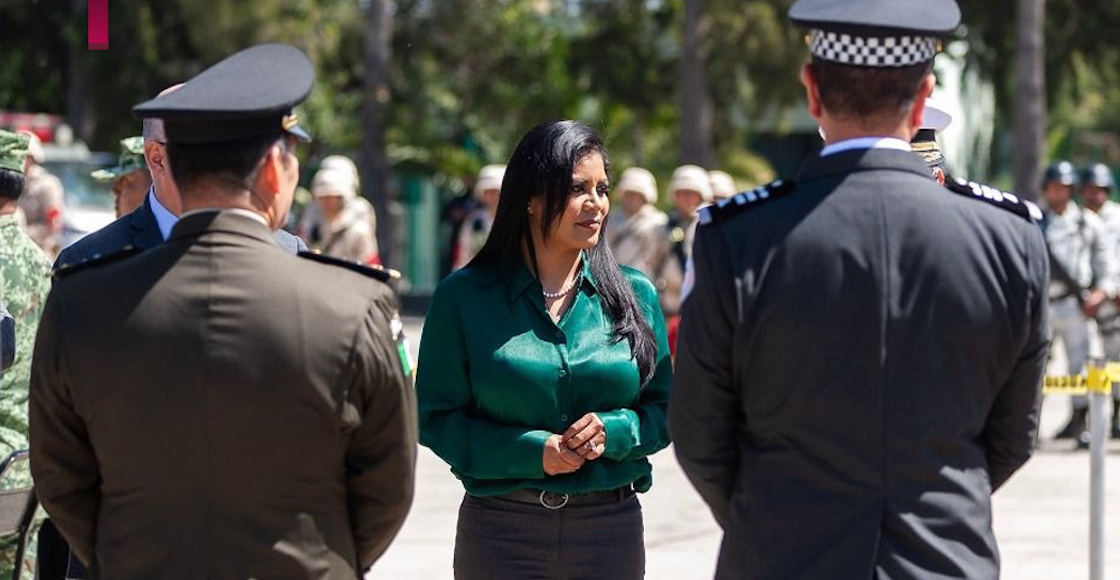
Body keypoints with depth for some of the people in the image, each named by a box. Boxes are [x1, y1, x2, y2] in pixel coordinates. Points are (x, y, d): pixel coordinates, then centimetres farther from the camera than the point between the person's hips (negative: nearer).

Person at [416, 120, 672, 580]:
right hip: (501, 529, -2)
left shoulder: (633, 295, 7)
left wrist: (613, 431, -12)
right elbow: (435, 416, -3)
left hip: (611, 528, 2)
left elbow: (663, 408, 9)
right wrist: (531, 451, -15)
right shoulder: (464, 297, -1)